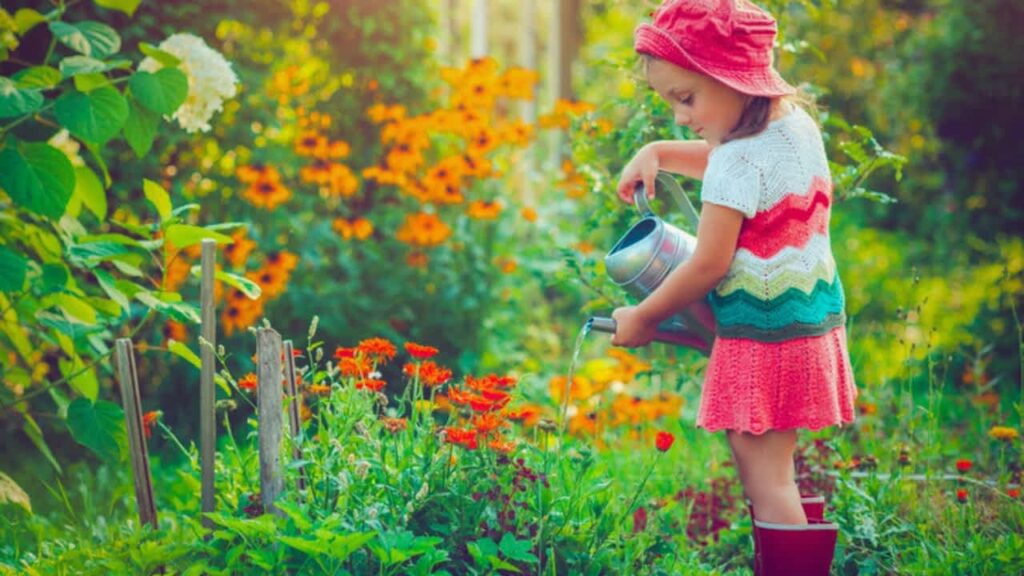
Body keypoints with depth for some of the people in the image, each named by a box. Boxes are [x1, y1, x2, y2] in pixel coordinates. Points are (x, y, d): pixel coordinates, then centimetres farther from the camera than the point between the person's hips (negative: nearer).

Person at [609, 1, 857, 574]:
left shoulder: (738, 163, -21)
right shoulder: (797, 124, 6)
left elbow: (708, 266, -18)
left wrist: (643, 317, -5)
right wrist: (658, 152, 13)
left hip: (763, 336, -9)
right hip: (816, 324, 9)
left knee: (764, 480, -4)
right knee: (778, 471, 17)